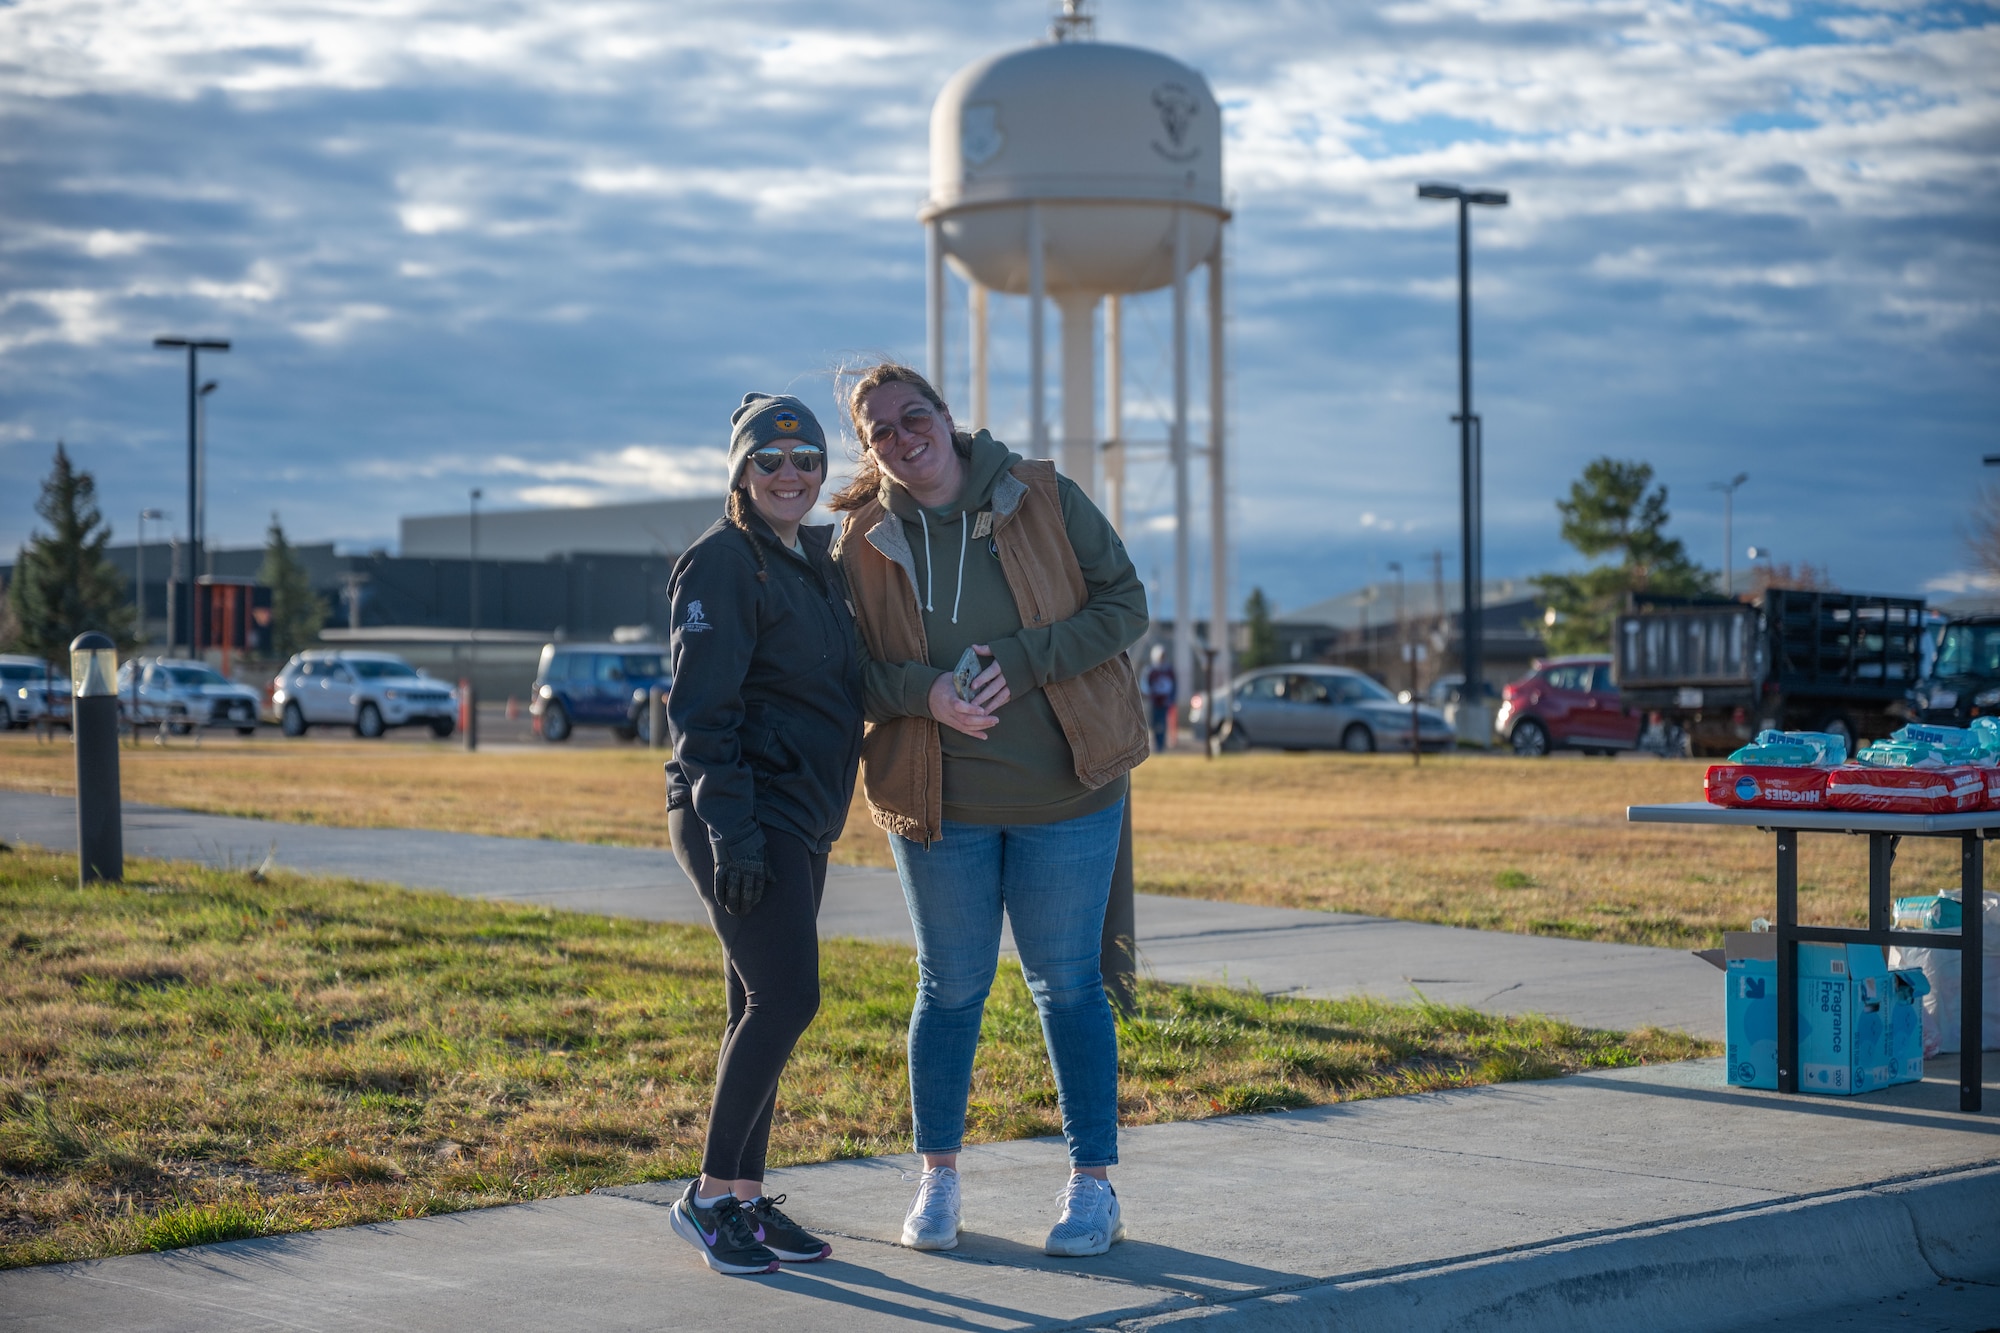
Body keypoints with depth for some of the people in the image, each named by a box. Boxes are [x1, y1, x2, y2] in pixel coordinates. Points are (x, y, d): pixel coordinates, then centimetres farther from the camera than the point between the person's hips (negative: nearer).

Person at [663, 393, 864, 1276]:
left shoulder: (816, 563, 16)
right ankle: (709, 1195, -5)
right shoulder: (722, 563, -10)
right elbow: (702, 711, -16)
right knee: (785, 997, -14)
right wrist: (733, 834, -23)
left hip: (798, 822, 8)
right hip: (737, 815, -8)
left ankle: (746, 1199, 14)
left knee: (764, 1008, 9)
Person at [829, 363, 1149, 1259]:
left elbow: (1125, 603, -6)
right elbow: (851, 666, 0)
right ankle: (937, 1177, 26)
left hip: (1064, 793, -1)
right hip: (939, 802, 1)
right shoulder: (866, 541, -1)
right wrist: (926, 690, -21)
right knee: (951, 987, 10)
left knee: (1066, 984, 5)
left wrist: (1020, 664, -19)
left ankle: (1093, 1184, 16)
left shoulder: (1044, 498, -5)